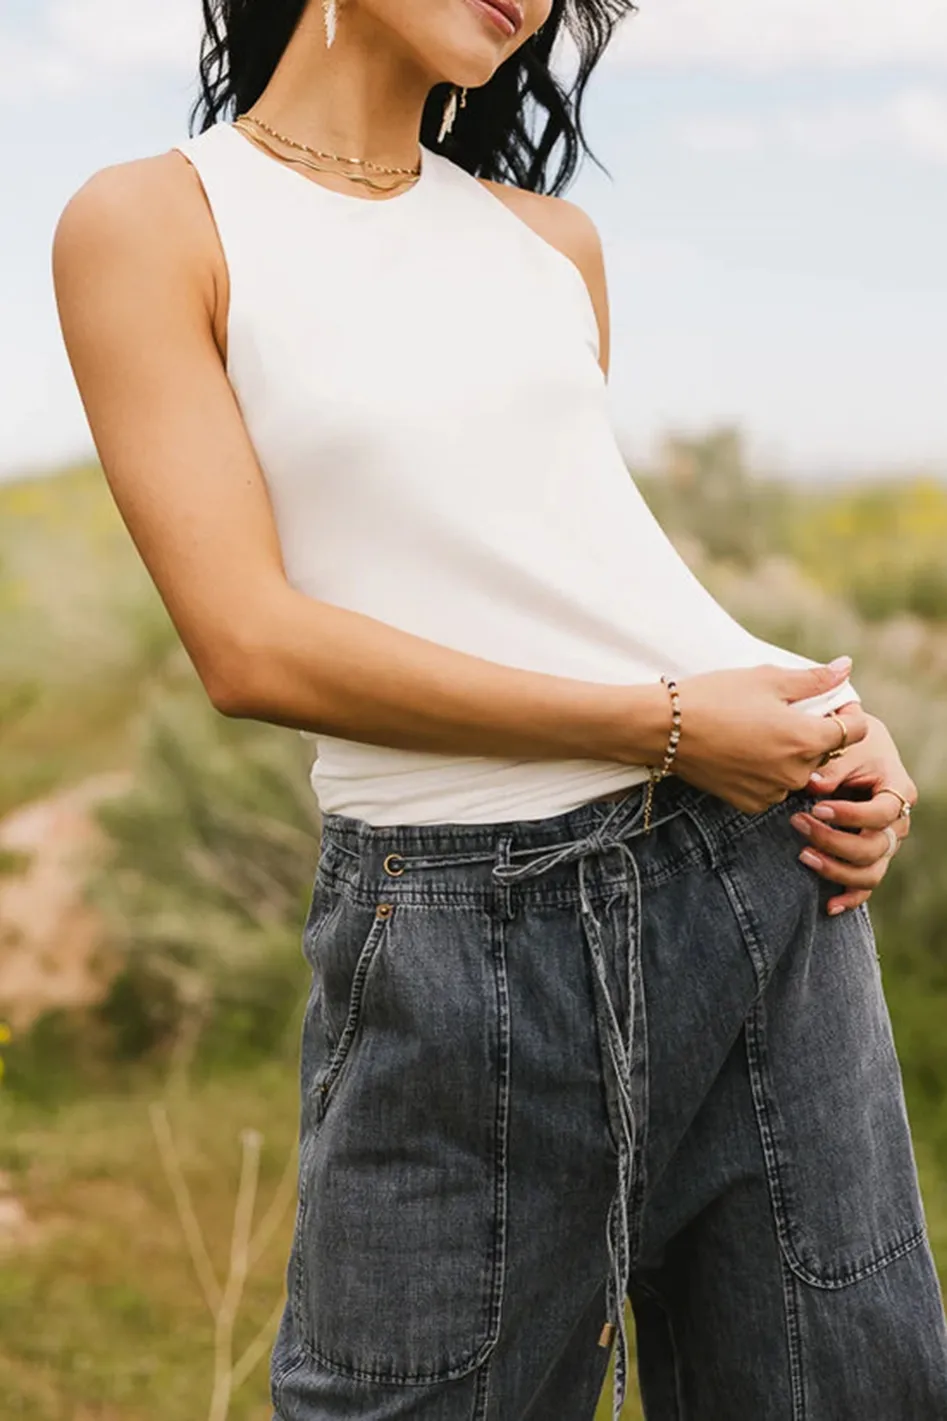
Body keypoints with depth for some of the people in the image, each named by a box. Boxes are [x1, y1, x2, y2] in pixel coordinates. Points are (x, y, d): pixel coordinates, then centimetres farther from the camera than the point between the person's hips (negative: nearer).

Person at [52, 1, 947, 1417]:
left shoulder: (551, 239, 14)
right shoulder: (152, 222, -2)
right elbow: (251, 644, -12)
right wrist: (665, 725, -14)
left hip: (754, 858, 5)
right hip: (456, 922, -5)